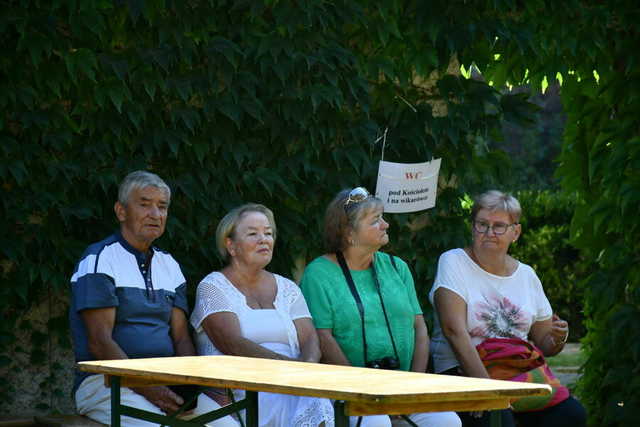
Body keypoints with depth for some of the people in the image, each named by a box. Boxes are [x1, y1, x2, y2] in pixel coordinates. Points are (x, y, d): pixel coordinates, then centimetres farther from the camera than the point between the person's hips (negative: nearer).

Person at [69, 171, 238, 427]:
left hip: (165, 383, 6)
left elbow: (181, 339, 14)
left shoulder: (169, 266, 19)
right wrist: (146, 389, -20)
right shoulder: (98, 260, -3)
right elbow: (99, 342, -11)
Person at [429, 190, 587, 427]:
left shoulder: (526, 275, 16)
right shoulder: (453, 262, 1)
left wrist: (558, 338, -5)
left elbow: (543, 344, 21)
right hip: (463, 370, -5)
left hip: (522, 370, 5)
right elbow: (455, 330, -12)